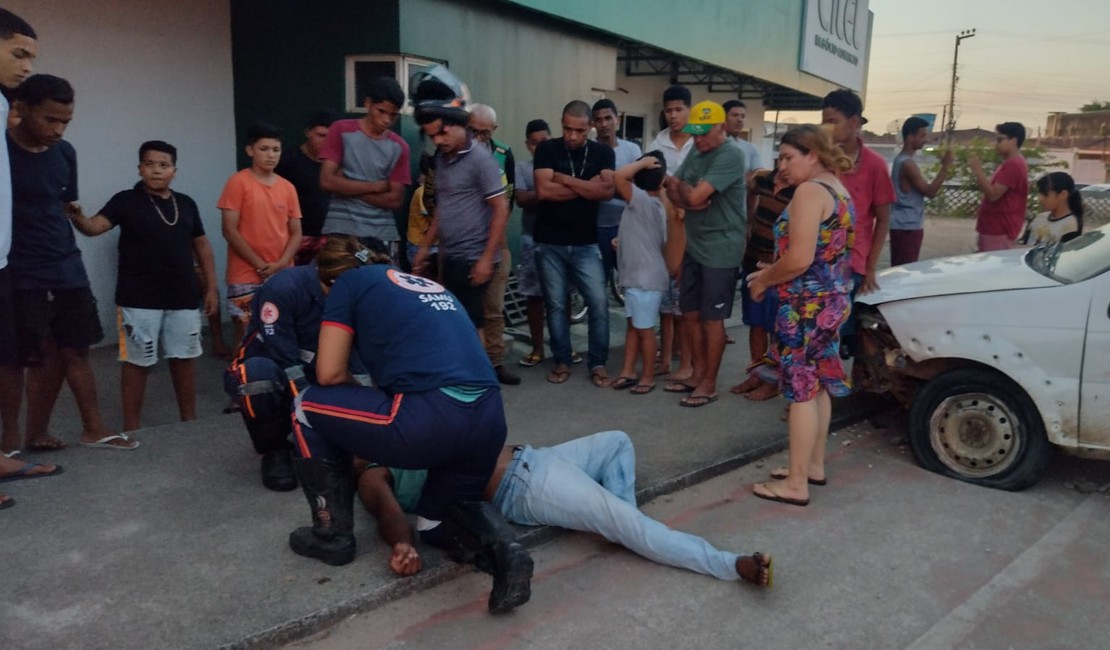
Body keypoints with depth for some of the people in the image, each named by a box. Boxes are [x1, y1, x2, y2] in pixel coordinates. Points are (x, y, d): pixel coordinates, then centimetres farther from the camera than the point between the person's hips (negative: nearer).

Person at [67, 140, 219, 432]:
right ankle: (131, 428, 13)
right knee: (136, 362, 4)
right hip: (139, 300, -4)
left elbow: (201, 245, 14)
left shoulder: (186, 204, 9)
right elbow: (96, 226, -17)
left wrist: (211, 287, 10)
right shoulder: (126, 200, -4)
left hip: (183, 298, 4)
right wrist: (77, 217, -40)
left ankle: (189, 419, 26)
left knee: (184, 358, 12)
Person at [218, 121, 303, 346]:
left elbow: (296, 232, 8)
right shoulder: (238, 182, -3)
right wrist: (260, 265, -11)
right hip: (245, 277, -4)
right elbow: (230, 231, -8)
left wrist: (281, 263, -8)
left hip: (283, 276, 4)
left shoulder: (288, 187, 9)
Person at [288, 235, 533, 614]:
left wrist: (367, 395, 27)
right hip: (489, 419, 7)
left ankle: (332, 534, 25)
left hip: (434, 419, -7)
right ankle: (498, 547, 2)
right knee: (438, 520, 32)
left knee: (308, 407, 19)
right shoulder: (430, 285, 31)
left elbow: (329, 374, 8)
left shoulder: (349, 283, 13)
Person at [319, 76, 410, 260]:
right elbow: (327, 181, -7)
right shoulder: (341, 131, 2)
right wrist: (376, 186, -5)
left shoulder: (399, 146, 7)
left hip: (383, 234, 2)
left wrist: (348, 188, -6)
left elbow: (396, 200, 0)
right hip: (341, 231, -2)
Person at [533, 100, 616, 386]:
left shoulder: (603, 152, 4)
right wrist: (587, 187, -8)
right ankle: (562, 361, 18)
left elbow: (606, 190, -12)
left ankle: (598, 363, 10)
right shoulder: (547, 149, 0)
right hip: (550, 243, 0)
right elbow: (543, 191, -14)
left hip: (586, 243, 1)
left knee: (599, 303, -3)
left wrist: (562, 178, -10)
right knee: (555, 304, 6)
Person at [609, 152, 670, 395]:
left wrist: (642, 162, -20)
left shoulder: (642, 199, -20)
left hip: (647, 278, -9)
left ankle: (648, 376, 12)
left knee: (644, 329, 2)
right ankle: (628, 371, 22)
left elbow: (618, 177, -30)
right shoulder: (656, 203, 8)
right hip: (636, 275, 9)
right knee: (633, 325, 14)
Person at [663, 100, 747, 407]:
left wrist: (679, 184, -2)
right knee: (690, 313, 14)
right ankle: (698, 373, 27)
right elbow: (673, 193, 9)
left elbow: (695, 195, -23)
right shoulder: (695, 154, 13)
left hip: (720, 250, -8)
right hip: (694, 247, 9)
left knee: (711, 318, 0)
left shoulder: (731, 156, -16)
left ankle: (709, 384, 11)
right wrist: (687, 200, -13)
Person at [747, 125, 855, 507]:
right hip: (831, 300, 10)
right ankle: (814, 466, 29)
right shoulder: (837, 189, 13)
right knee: (818, 386, 17)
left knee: (801, 391, -3)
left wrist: (764, 280, -8)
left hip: (807, 305, -10)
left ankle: (796, 485, 5)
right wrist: (771, 273, 12)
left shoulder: (810, 191, -17)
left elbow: (799, 259, -25)